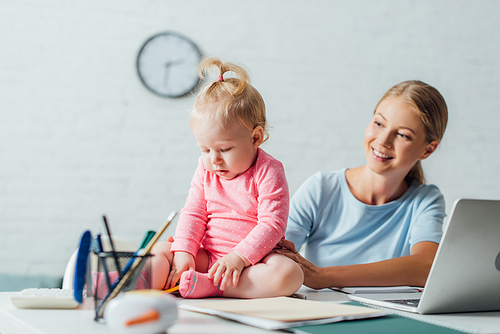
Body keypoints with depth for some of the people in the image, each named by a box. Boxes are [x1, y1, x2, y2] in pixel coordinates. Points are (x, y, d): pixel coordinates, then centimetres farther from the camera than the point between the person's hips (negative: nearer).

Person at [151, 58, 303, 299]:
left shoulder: (268, 172, -10)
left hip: (253, 260, -4)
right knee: (161, 250, -12)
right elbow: (193, 213, 6)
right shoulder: (205, 170, 8)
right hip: (206, 257, 5)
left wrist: (238, 257, -28)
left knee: (289, 274, -33)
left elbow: (272, 224, -17)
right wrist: (183, 252, -12)